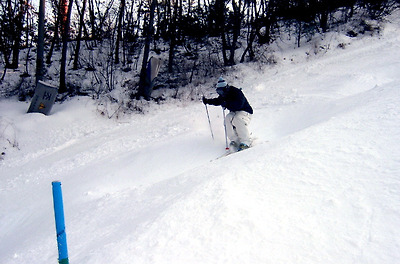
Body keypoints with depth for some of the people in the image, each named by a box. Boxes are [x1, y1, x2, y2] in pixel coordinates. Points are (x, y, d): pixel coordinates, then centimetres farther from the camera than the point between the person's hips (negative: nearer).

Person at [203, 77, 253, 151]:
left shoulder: (237, 92, -22)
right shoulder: (223, 95, 3)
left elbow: (238, 104, -37)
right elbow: (217, 101, 23)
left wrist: (227, 104, -44)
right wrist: (207, 101, 11)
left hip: (245, 112, -7)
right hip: (234, 112, 8)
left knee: (238, 120, -35)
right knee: (228, 118, -22)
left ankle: (245, 142, -33)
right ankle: (235, 141, -20)